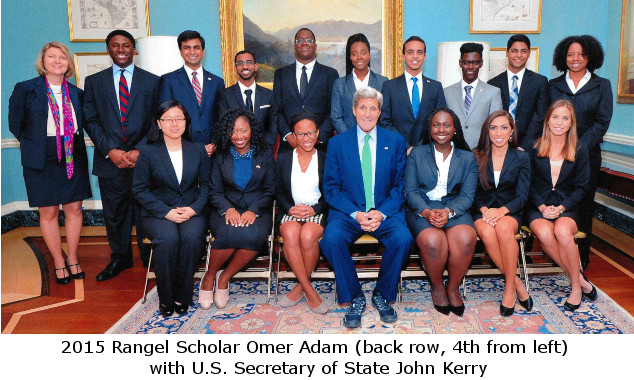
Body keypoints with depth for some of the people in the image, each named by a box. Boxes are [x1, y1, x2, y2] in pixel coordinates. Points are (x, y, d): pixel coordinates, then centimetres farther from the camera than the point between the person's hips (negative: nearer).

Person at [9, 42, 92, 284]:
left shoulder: (76, 93, 7)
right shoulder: (25, 89, -1)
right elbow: (16, 125, 5)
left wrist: (73, 144, 6)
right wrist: (36, 144, 4)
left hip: (73, 159, 3)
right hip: (41, 161, -2)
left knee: (74, 209, 5)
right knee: (48, 212, 4)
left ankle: (72, 259, 21)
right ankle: (59, 263, 18)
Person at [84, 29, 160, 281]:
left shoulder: (151, 81, 6)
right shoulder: (94, 82, 10)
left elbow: (156, 121, 1)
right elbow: (91, 121, 4)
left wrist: (140, 151, -11)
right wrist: (110, 150, -10)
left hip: (143, 159, -1)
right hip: (109, 161, 2)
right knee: (114, 213, 11)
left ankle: (150, 260, 21)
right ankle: (120, 258, 29)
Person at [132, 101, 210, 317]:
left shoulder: (198, 150, 10)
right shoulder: (148, 152, 4)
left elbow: (206, 184, 8)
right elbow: (139, 189, 0)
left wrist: (194, 208, -11)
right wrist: (166, 211, -13)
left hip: (192, 212, 1)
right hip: (158, 213, -1)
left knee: (192, 237, -32)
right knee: (168, 239, -33)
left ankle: (182, 295, -13)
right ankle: (165, 297, -12)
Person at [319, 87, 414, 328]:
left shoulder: (395, 141, 8)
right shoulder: (337, 143, 6)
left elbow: (400, 185, 5)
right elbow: (331, 188, 3)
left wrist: (382, 213, -12)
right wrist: (356, 214, -13)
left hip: (386, 212, 1)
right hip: (348, 212, 0)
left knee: (403, 238, -29)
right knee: (331, 239, -30)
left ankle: (383, 294, -3)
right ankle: (354, 298, -8)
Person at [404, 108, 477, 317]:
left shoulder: (467, 158, 14)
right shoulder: (417, 153, 11)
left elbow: (467, 195, 3)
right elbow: (410, 191, 2)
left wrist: (449, 211, -17)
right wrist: (426, 211, -17)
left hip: (454, 209, 1)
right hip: (422, 209, -1)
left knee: (466, 238, -32)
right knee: (433, 240, -33)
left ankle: (453, 286, -6)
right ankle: (437, 286, -3)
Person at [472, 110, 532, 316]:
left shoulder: (522, 158, 5)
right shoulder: (476, 157, 5)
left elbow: (522, 196, -1)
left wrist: (502, 210, -21)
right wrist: (484, 209, -18)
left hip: (510, 210, 0)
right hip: (482, 210, 0)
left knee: (504, 228, -36)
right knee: (487, 233, -35)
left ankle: (509, 287, -21)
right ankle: (517, 282, -19)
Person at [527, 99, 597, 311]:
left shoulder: (579, 148, 6)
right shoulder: (535, 147, 5)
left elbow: (581, 186, 4)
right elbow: (529, 183, 5)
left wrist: (562, 207, -11)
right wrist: (542, 207, -11)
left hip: (568, 207, 0)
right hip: (538, 207, 0)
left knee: (562, 231, -33)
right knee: (544, 233, -33)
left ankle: (576, 287, -13)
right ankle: (580, 279, -13)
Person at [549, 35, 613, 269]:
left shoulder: (602, 85, 8)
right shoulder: (553, 85, 11)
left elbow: (602, 122, -1)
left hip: (587, 155, 0)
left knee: (584, 207, 4)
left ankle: (581, 257, 15)